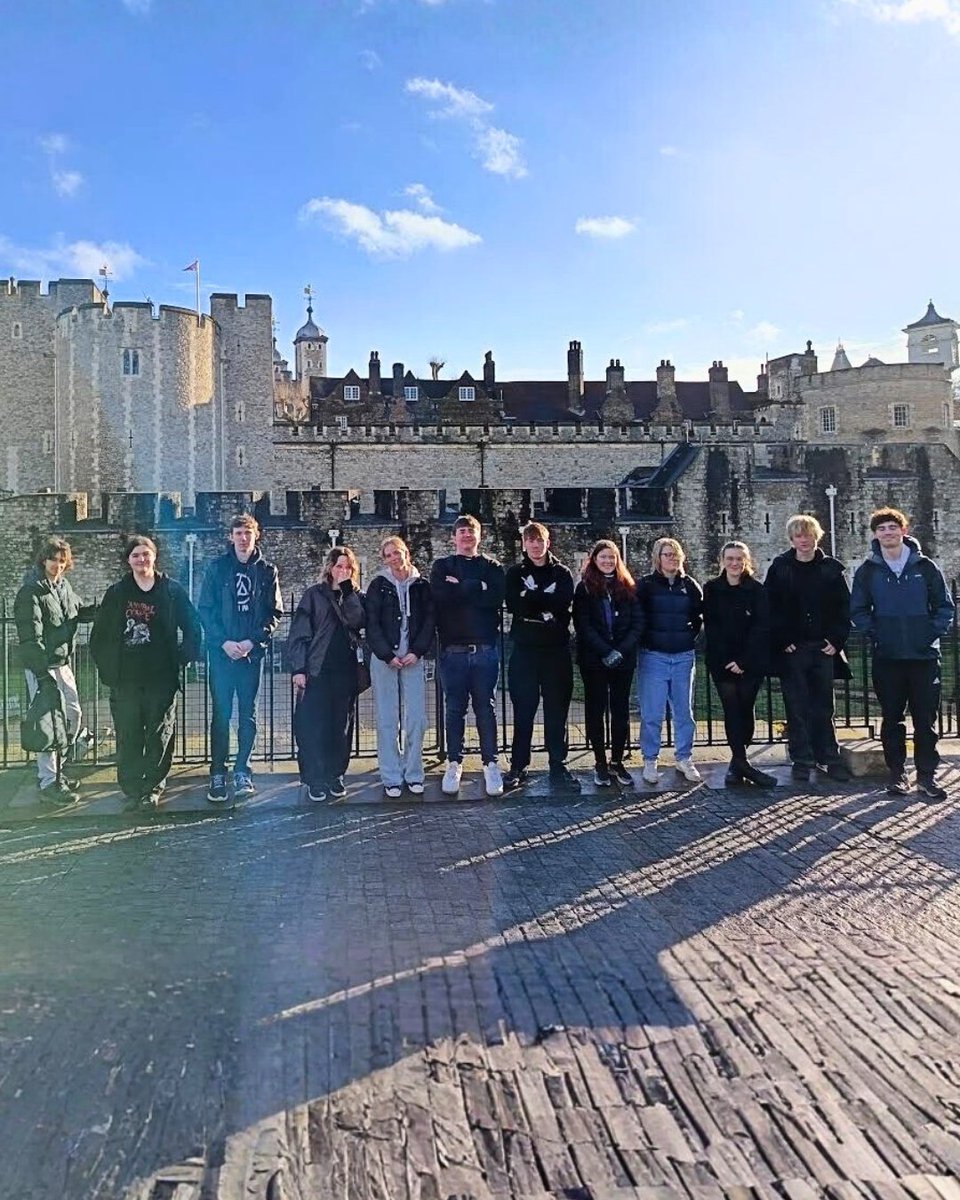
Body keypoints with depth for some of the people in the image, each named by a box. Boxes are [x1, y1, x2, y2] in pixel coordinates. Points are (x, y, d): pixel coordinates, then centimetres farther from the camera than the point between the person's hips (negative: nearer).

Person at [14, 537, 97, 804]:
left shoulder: (64, 586, 8)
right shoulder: (31, 593, -16)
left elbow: (79, 611, 23)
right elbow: (30, 637, -20)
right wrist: (42, 671, -25)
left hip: (63, 662, 9)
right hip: (41, 666, -9)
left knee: (73, 714, 15)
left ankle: (54, 769, 31)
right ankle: (48, 782, 4)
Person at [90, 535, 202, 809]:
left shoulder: (172, 591, 3)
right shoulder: (116, 594, 8)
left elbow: (193, 628, 7)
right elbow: (99, 636, 13)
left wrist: (183, 659, 1)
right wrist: (108, 669, 5)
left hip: (162, 678, -1)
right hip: (126, 681, 1)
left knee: (160, 736, 2)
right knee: (128, 738, 1)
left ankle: (153, 788, 12)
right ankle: (132, 789, 10)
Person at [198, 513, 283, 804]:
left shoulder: (267, 571, 4)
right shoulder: (217, 568, 2)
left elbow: (275, 612, 2)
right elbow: (205, 610, 0)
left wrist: (253, 641, -11)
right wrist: (224, 642, -11)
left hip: (253, 652, 1)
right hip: (222, 651, -1)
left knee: (248, 714, 6)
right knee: (220, 714, 1)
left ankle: (242, 771, 15)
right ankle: (218, 774, 8)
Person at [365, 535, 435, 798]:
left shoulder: (422, 586, 8)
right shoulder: (378, 586, 5)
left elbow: (430, 621, 4)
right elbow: (372, 625, 0)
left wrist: (417, 652, -7)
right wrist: (388, 656, -9)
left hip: (414, 658, 1)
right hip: (384, 659, -1)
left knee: (416, 719, -1)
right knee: (387, 720, -1)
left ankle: (413, 774, 10)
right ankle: (391, 778, 6)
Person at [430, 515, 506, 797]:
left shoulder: (492, 567, 11)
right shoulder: (442, 567, 11)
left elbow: (496, 598, -8)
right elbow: (440, 595, -9)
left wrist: (460, 588, -8)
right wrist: (476, 588, -8)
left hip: (485, 649, 0)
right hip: (453, 650, 0)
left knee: (486, 708, 4)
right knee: (454, 708, 5)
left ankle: (491, 763, 11)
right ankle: (454, 763, 15)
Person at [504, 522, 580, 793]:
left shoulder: (562, 573, 9)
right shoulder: (515, 573, 9)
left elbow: (564, 605, -9)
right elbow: (514, 605, -8)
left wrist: (532, 597, -11)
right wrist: (547, 605, -13)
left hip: (556, 649, 1)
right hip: (524, 649, 0)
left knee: (557, 710, 3)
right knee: (523, 710, 1)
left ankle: (558, 768, 10)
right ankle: (518, 768, 9)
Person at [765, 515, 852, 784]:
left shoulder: (831, 568, 6)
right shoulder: (779, 568, 2)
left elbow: (844, 608, 4)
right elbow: (770, 608, -3)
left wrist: (837, 639, -6)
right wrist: (782, 641, -11)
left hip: (824, 648, 1)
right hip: (791, 650, -1)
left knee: (823, 707, 9)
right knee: (797, 707, 3)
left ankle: (829, 757, 17)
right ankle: (802, 760, 11)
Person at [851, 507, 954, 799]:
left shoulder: (925, 566, 2)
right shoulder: (868, 570, 2)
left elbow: (945, 606, 5)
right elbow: (858, 610, 6)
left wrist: (933, 632, -6)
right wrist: (874, 633, -6)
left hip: (924, 655, 0)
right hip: (887, 657, 1)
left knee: (926, 719, 3)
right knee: (892, 718, 7)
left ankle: (927, 774, 12)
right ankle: (897, 773, 16)